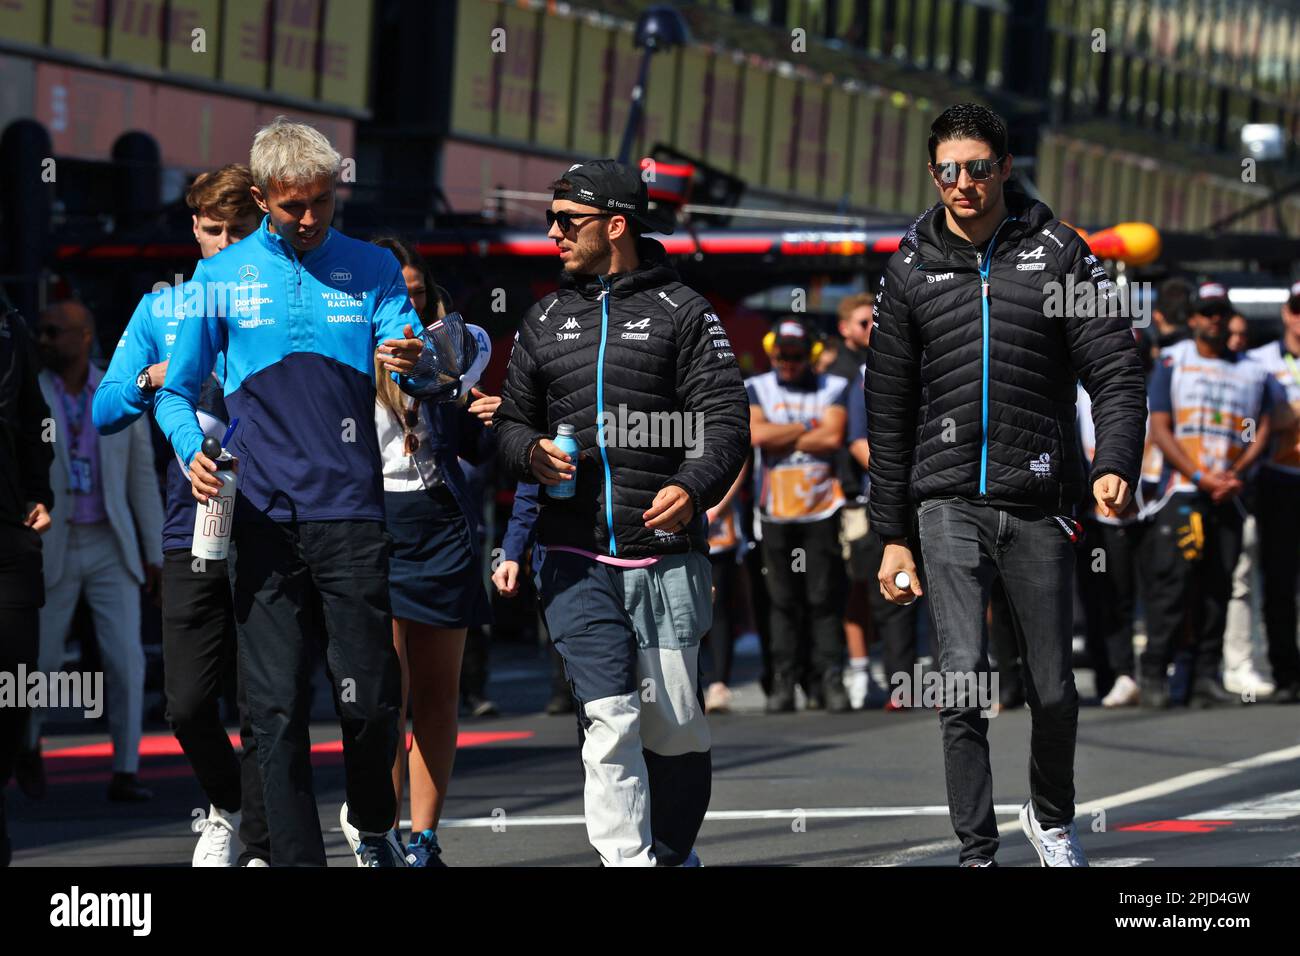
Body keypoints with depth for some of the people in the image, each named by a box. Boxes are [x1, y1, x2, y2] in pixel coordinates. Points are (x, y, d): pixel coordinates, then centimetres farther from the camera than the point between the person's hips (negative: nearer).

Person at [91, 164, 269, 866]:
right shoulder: (162, 308, 12)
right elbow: (104, 411, 10)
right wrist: (154, 379, -9)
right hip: (191, 533, 3)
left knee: (261, 707, -3)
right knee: (188, 704, 3)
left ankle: (259, 848, 8)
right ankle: (226, 809, 29)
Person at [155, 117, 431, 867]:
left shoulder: (373, 270, 9)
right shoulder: (221, 277, 9)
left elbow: (411, 360, -3)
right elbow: (177, 391, 11)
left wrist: (411, 363, -27)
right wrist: (192, 448, -10)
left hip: (351, 515, 0)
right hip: (261, 517, 0)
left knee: (370, 696, -3)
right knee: (277, 707, -2)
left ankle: (372, 825, 24)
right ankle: (296, 855, 4)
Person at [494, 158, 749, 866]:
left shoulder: (682, 312, 4)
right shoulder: (545, 321, 17)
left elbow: (725, 418, -2)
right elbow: (511, 419, 22)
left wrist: (694, 489, -20)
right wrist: (532, 453, -2)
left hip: (665, 559, -2)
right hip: (576, 561, 2)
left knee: (674, 728, 1)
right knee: (609, 719, -13)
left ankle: (674, 854, 22)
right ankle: (627, 860, -14)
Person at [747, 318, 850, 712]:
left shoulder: (833, 388, 6)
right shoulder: (756, 389, 10)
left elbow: (833, 437, -10)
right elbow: (757, 432, -8)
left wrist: (782, 438, -5)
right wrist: (810, 428, -3)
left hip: (821, 510, -1)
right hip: (775, 512, 1)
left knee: (825, 597, -6)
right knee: (783, 599, 0)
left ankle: (831, 679, -4)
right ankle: (784, 683, 3)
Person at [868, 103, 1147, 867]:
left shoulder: (1058, 251, 2)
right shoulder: (913, 268, 5)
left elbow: (1116, 368, -2)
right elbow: (889, 410, 10)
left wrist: (1117, 465, -19)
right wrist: (893, 535, 8)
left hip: (1040, 502, 0)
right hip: (951, 503, 0)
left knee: (1053, 689, 8)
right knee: (964, 683, -13)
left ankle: (1052, 818, 35)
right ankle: (977, 853, -6)